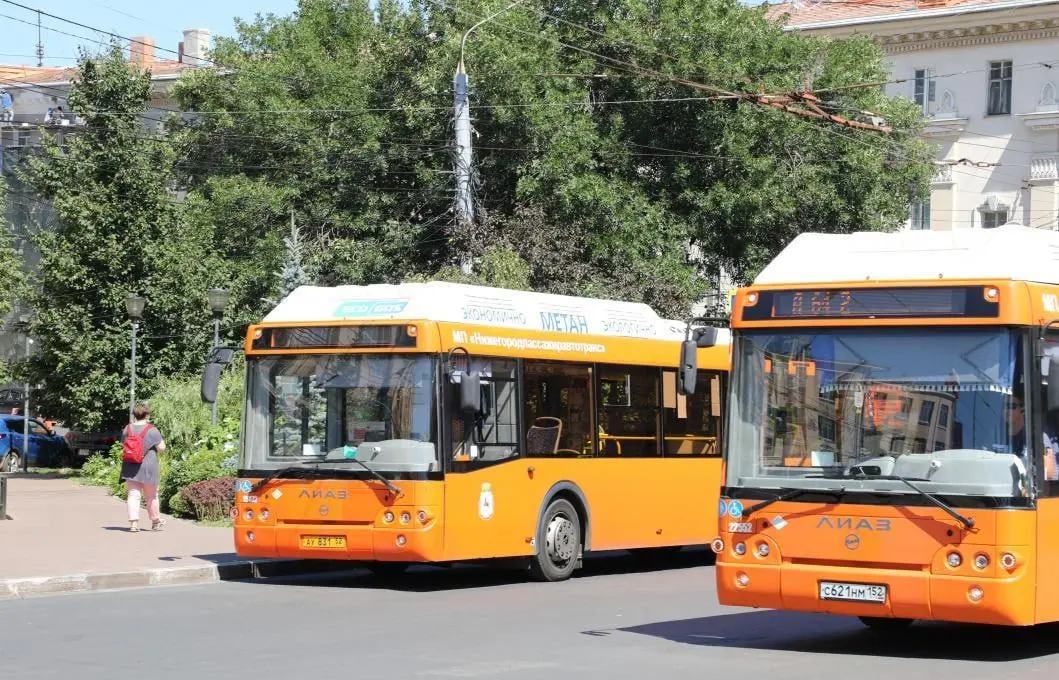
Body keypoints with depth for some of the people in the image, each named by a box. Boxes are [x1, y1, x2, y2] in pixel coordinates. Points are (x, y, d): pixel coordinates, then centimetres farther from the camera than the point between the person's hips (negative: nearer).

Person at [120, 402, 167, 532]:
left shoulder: (127, 429, 3)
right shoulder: (151, 430, -11)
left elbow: (124, 444, 15)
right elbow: (161, 448, -10)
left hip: (130, 467, 3)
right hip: (148, 467, -3)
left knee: (133, 495, 2)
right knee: (151, 496, 12)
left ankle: (133, 522, -12)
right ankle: (156, 522, 24)